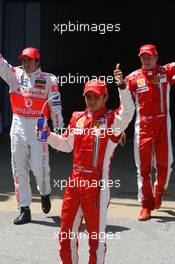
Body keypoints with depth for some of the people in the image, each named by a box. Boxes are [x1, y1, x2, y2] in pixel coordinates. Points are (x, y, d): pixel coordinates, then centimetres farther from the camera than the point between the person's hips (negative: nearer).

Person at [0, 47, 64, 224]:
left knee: (40, 169, -6)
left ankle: (45, 194, 27)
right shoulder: (14, 74, 8)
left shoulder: (49, 79, 1)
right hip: (18, 127, 3)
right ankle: (24, 210, 13)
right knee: (19, 170, 5)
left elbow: (56, 108, -1)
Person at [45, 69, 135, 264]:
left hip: (97, 184, -5)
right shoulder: (77, 118, 11)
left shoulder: (111, 120, -6)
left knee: (96, 234, 7)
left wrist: (122, 87, -38)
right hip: (75, 181, 5)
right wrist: (48, 135, 5)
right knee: (67, 233, 13)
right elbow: (66, 145, 20)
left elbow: (128, 112, -27)